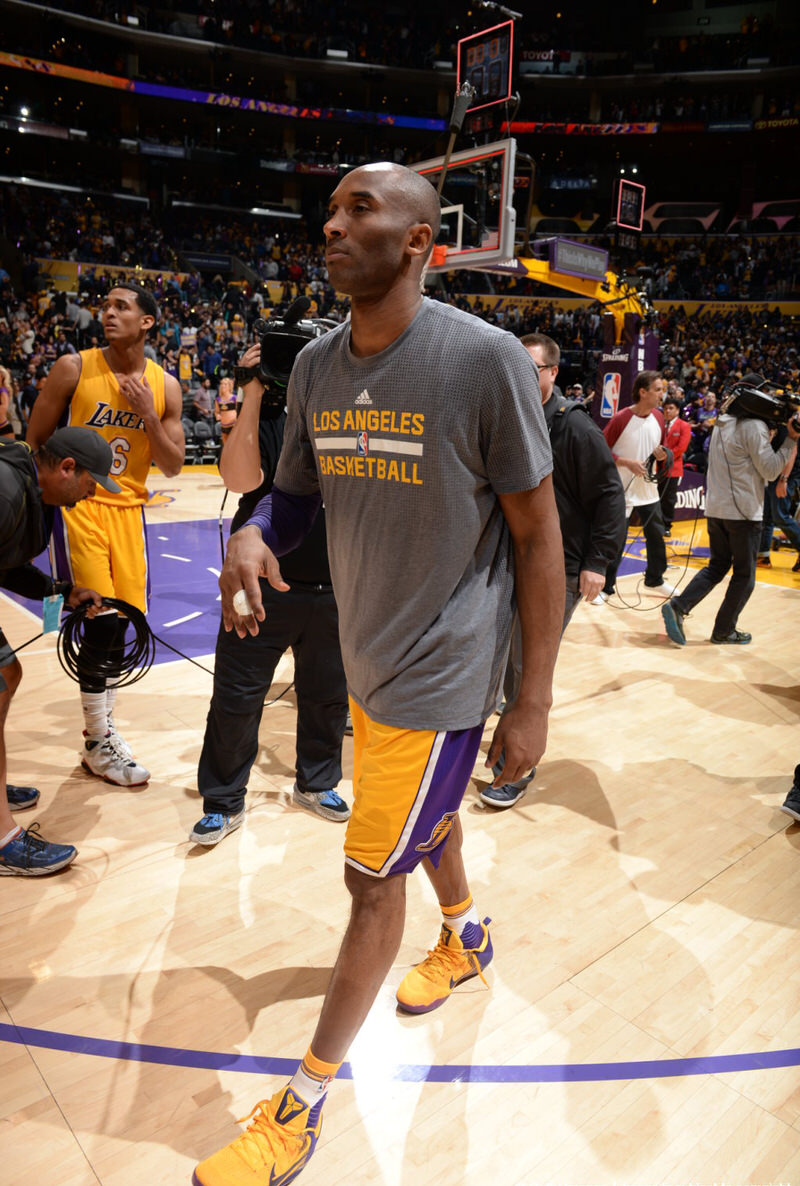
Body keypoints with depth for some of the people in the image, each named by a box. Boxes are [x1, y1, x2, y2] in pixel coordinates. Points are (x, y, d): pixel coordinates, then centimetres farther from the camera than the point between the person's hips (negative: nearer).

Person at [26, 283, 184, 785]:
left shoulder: (164, 386, 3)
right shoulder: (74, 368, -5)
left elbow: (174, 467, 3)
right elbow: (35, 441, 1)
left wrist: (149, 416, -10)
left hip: (128, 509, 4)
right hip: (78, 504, -4)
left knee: (122, 620, 6)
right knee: (102, 620, -10)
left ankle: (101, 726, 24)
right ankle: (99, 742, 5)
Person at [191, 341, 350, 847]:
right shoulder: (265, 421, -3)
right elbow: (241, 479, -20)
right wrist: (252, 397, -22)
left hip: (334, 591, 3)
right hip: (264, 589, -2)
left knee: (329, 695, 15)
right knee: (237, 696, 4)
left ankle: (317, 783, 38)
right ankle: (224, 802, 22)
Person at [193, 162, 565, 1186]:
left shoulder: (485, 359, -17)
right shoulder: (315, 366, 1)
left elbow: (538, 534, -13)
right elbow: (296, 491, 11)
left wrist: (533, 702, -12)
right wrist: (252, 535, -14)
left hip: (442, 676, -6)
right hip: (365, 662, 6)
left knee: (373, 874, 3)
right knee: (426, 824, 26)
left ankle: (305, 1102, 25)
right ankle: (467, 936, 57)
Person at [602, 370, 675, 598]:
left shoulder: (658, 417, 4)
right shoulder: (621, 419, -16)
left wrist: (661, 454, -5)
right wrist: (628, 463, -20)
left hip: (648, 490, 6)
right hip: (622, 491, -6)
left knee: (657, 535, 13)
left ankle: (655, 579, 31)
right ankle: (605, 586, 12)